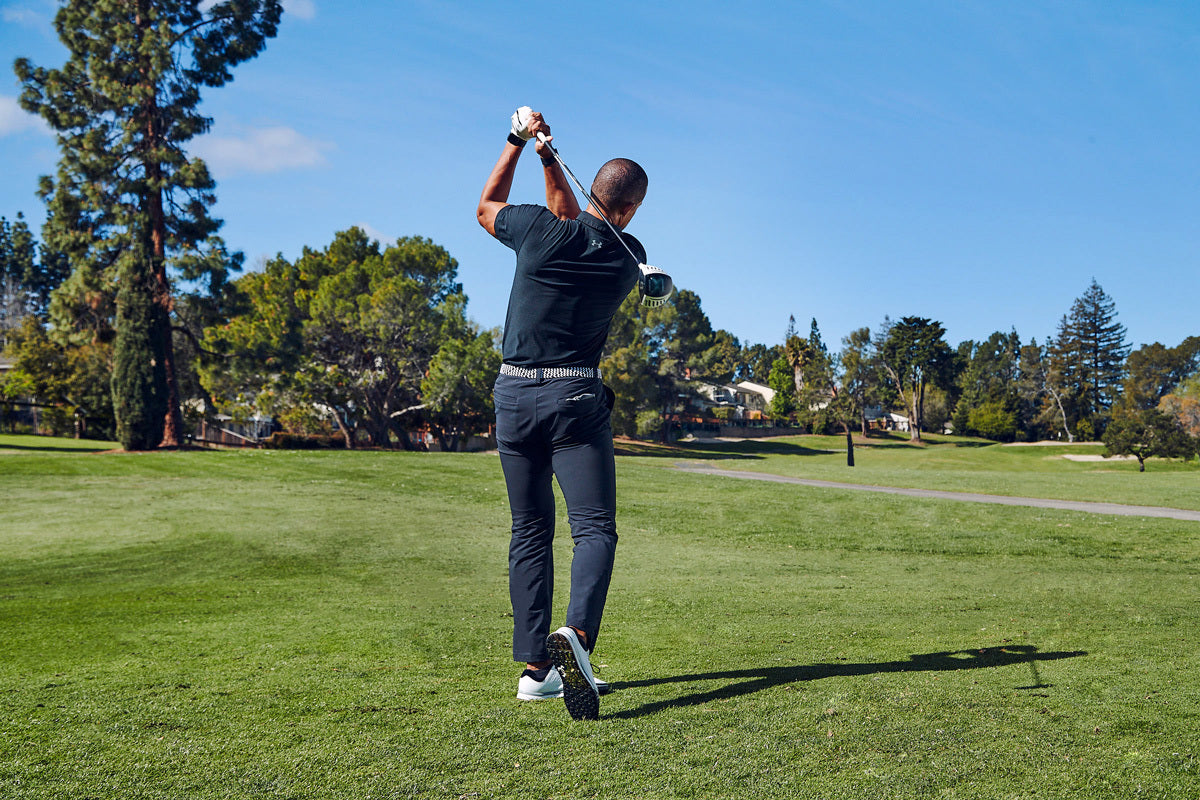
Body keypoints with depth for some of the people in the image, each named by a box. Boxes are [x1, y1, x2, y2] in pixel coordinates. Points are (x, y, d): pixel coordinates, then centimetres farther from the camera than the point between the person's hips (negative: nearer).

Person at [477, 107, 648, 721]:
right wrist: (549, 160, 18)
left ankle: (535, 666, 9)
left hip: (514, 394, 2)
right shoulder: (628, 256, 2)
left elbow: (485, 209, 19)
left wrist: (518, 142, 23)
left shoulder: (541, 229, -4)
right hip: (576, 397, -2)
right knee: (594, 527, -3)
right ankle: (576, 634, -30)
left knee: (530, 532, 10)